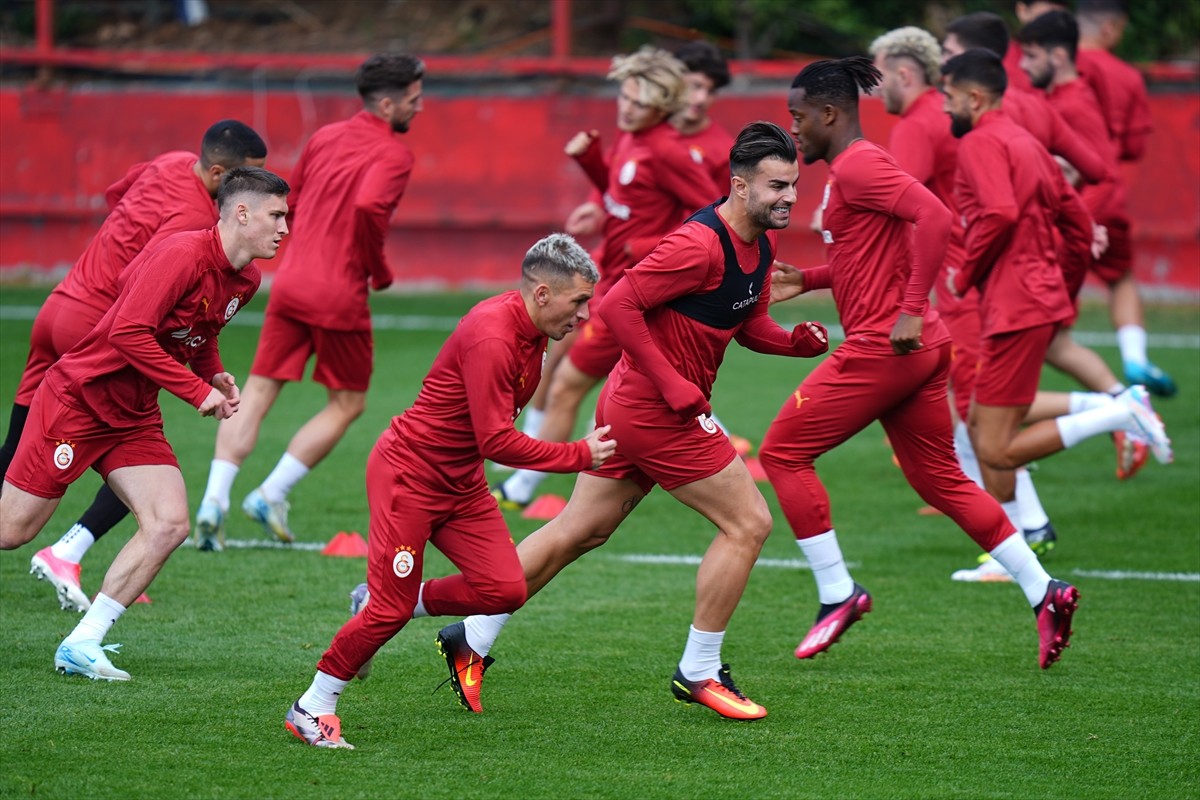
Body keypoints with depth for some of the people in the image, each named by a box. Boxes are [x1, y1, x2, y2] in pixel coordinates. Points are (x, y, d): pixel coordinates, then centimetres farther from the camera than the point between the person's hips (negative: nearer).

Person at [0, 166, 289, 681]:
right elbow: (129, 333, -29)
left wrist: (216, 376, 3)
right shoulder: (182, 254, -23)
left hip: (135, 420, 8)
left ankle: (81, 645, -4)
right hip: (76, 400, -8)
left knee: (169, 525, -10)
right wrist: (197, 390, -25)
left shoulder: (245, 281, 5)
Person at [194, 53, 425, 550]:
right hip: (340, 295, -6)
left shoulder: (325, 137, 15)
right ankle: (271, 495, 3)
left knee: (258, 392, 8)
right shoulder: (392, 154, -7)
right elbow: (369, 206, -25)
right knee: (347, 405, 11)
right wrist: (380, 270, -10)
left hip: (290, 283, 6)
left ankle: (214, 499, -5)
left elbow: (291, 203, 21)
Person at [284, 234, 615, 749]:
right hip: (408, 471, -9)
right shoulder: (491, 340, -26)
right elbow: (496, 441, -27)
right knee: (391, 609, -10)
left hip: (460, 482, 9)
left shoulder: (530, 330, 3)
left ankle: (408, 602, 15)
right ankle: (312, 708, 6)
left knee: (505, 590, -7)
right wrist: (580, 456, -20)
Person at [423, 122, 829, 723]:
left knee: (578, 533, 15)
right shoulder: (701, 244, -22)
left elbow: (747, 324, 19)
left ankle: (471, 640, 21)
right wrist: (673, 385, -23)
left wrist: (797, 342, -1)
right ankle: (698, 673, 5)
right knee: (747, 523, -4)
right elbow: (618, 305, -23)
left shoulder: (761, 242, 8)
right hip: (656, 415, -10)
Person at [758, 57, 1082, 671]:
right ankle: (1043, 591, 7)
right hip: (914, 349, 10)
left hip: (881, 345, -10)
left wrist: (911, 310, -28)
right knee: (939, 479, 12)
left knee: (782, 452, -1)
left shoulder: (856, 166, -13)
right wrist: (807, 280, 18)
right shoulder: (851, 167, 19)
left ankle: (837, 594, 2)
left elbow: (934, 216, -26)